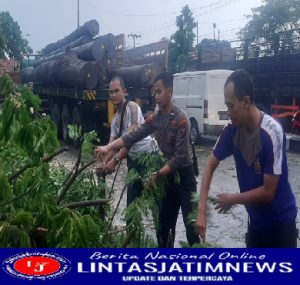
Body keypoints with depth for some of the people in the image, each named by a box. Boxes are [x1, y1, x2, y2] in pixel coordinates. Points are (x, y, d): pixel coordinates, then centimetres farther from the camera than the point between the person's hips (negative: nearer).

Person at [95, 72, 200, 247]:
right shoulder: (155, 118, 3)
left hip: (184, 176, -7)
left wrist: (157, 175, -21)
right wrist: (108, 147, -13)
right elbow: (134, 136, -2)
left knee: (191, 224, -2)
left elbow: (180, 157, -22)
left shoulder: (181, 119, -19)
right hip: (169, 176, 7)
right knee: (165, 225, 14)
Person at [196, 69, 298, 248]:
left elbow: (268, 192, -24)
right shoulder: (232, 130, -10)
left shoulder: (272, 133, -27)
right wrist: (202, 210, -12)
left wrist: (233, 199, -11)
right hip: (256, 222, 6)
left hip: (280, 224, -6)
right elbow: (211, 166, -2)